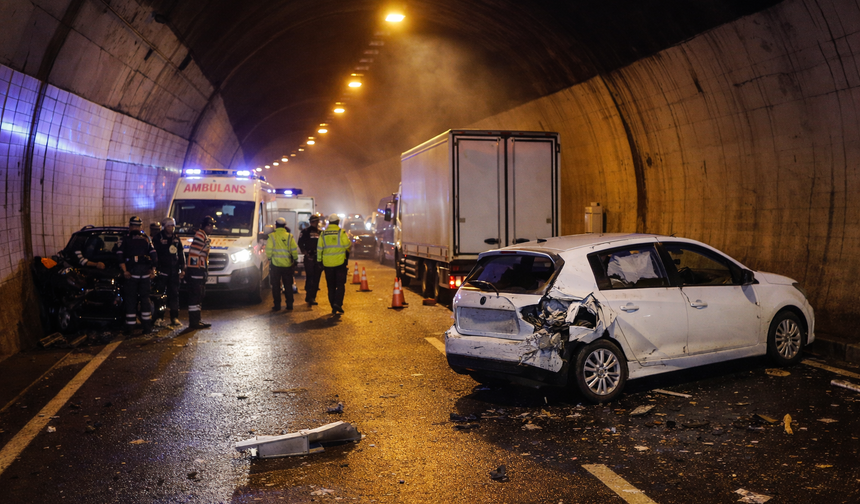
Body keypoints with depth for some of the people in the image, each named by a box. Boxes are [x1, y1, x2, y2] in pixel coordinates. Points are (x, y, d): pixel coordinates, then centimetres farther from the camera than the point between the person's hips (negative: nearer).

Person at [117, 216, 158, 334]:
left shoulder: (126, 239, 2)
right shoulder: (146, 239, 9)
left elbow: (120, 255, -8)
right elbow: (154, 255, 1)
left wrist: (124, 271, -7)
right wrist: (153, 270, 4)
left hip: (131, 273, -2)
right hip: (145, 272, 2)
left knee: (130, 300, 3)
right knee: (145, 299, 8)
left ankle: (129, 328, 2)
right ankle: (147, 327, 6)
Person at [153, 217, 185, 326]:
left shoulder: (176, 238, 13)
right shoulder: (158, 237, 0)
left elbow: (181, 254, 16)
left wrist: (182, 269, 10)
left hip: (174, 270, 4)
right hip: (162, 269, -4)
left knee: (174, 293, 3)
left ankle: (174, 317, 6)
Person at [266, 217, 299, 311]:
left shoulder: (272, 236, -7)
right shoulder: (289, 236, -3)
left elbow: (268, 250, -8)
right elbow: (294, 250, -3)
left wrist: (269, 258, 10)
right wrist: (295, 259, 12)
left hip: (275, 264, -2)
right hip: (287, 265, 2)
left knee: (276, 286, 7)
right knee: (288, 285, 11)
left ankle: (277, 305, 8)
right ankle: (289, 304, 13)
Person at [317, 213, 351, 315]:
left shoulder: (323, 234, 3)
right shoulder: (341, 232, -7)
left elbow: (319, 249, 5)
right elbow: (347, 245, -6)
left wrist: (319, 260, 15)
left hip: (327, 264, 3)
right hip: (340, 262, -3)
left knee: (331, 286, 9)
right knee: (340, 284, 3)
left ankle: (333, 308, 10)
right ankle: (338, 303, -14)